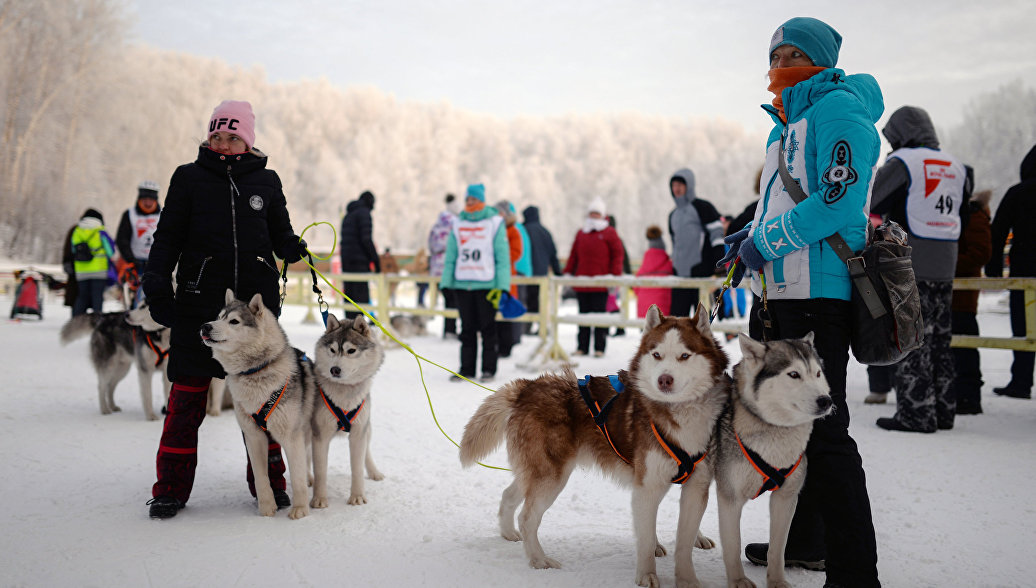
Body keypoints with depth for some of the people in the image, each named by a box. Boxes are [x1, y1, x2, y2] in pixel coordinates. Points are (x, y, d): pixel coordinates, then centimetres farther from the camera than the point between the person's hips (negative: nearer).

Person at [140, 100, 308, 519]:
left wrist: (292, 248, -7)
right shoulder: (189, 178, 7)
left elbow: (280, 232, 16)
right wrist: (155, 280, -6)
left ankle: (268, 480, 17)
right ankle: (172, 487, 8)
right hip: (199, 300, -1)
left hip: (257, 300, 1)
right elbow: (168, 236, 7)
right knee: (188, 392, -2)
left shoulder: (266, 181, 11)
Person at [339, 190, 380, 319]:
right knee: (361, 294, -10)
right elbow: (366, 239, -15)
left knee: (349, 293, 10)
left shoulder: (348, 215, 21)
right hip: (360, 260, -9)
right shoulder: (364, 213, -6)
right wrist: (376, 260, -13)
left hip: (346, 260, 9)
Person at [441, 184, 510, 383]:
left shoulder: (495, 223, 0)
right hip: (462, 283, 4)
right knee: (467, 329, 9)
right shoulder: (458, 224, 11)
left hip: (486, 284, -4)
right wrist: (446, 282, 5)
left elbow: (502, 256, -3)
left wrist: (502, 285, -9)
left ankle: (489, 369, 11)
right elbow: (451, 256, 12)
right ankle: (466, 369, 15)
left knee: (487, 328, 2)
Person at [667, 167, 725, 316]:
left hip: (701, 273, -7)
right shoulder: (673, 215, 20)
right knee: (677, 315, 3)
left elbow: (717, 235, -7)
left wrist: (719, 267, -15)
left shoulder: (702, 207, -2)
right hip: (680, 274, 7)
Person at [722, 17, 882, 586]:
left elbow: (840, 198, -19)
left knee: (822, 431, -11)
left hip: (816, 295, -10)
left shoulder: (838, 107, -8)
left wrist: (766, 242, -13)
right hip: (778, 294, 10)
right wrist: (749, 236, 12)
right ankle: (803, 541, 32)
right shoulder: (784, 123, 21)